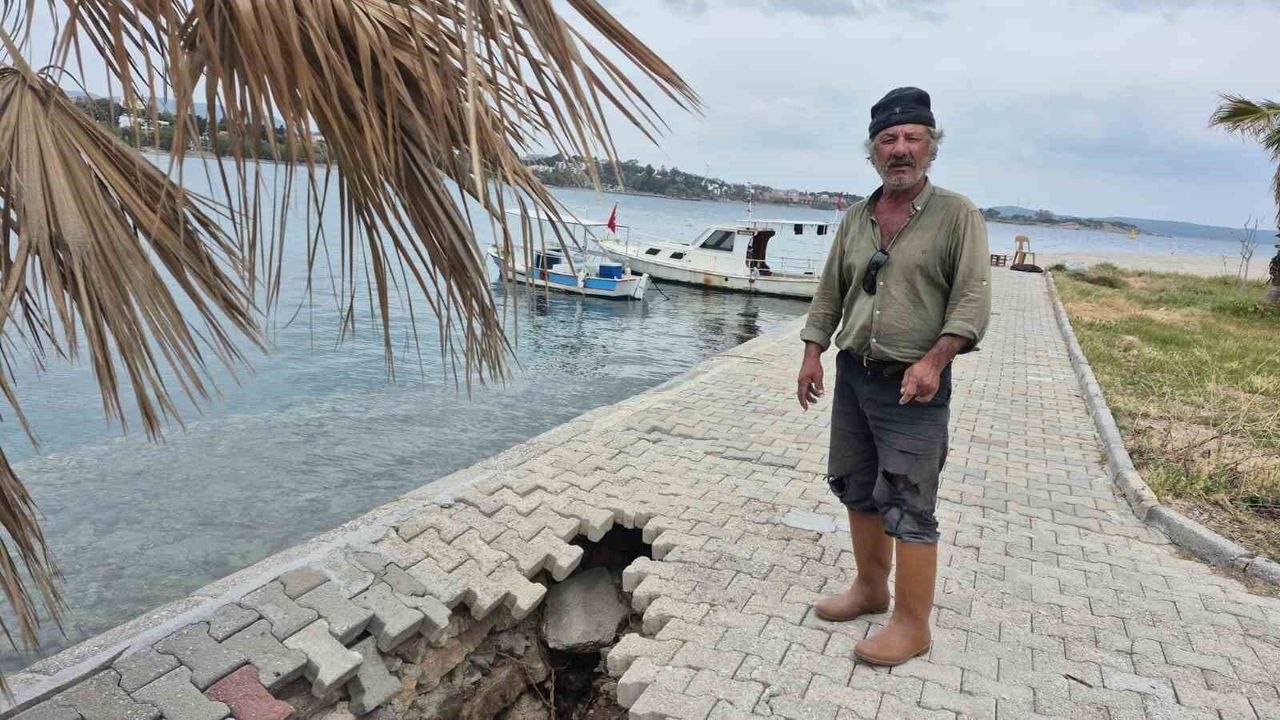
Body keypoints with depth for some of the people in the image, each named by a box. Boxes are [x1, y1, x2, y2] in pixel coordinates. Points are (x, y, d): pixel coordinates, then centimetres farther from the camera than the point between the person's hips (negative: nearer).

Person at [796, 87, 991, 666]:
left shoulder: (957, 215, -6)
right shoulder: (856, 219, 10)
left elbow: (972, 299, -11)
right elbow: (829, 292, 15)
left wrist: (933, 359, -22)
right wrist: (813, 352, 5)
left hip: (912, 384, -6)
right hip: (853, 374, 6)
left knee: (907, 505, -4)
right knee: (857, 488, 16)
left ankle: (912, 624, 9)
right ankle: (870, 587, 33)